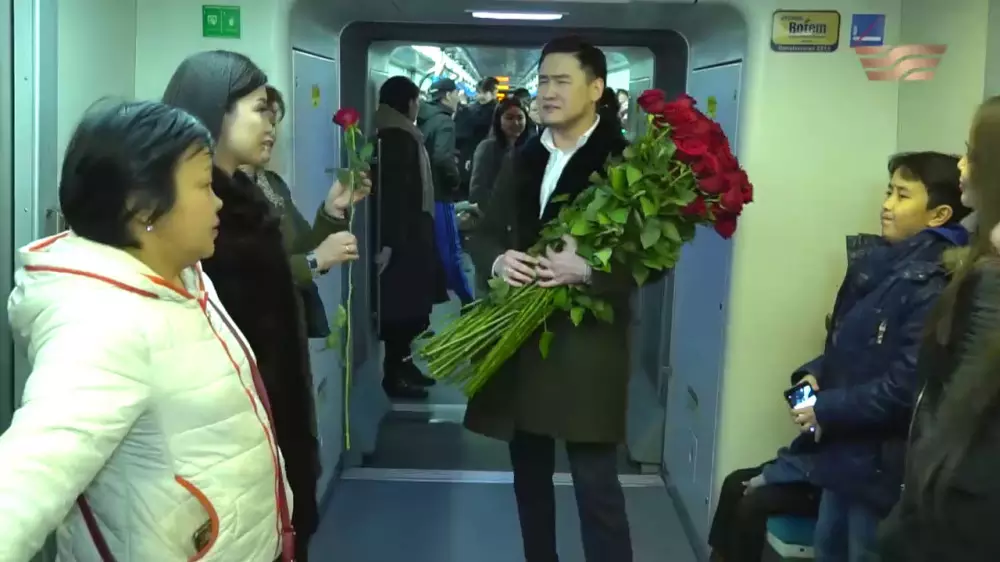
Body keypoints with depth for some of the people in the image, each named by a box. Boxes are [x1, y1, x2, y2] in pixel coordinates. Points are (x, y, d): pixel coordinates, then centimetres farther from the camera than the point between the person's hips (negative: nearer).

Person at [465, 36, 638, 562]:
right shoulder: (522, 160, 11)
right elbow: (484, 235, 13)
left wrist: (585, 270, -24)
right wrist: (498, 260, -9)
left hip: (586, 345, -6)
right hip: (520, 339, 6)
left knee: (596, 488, 0)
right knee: (530, 479, 18)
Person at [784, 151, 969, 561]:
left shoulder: (934, 285, -22)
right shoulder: (880, 263, 7)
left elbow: (908, 385, -27)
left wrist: (826, 411, -18)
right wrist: (816, 374, 0)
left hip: (882, 463, -9)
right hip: (845, 449, 9)